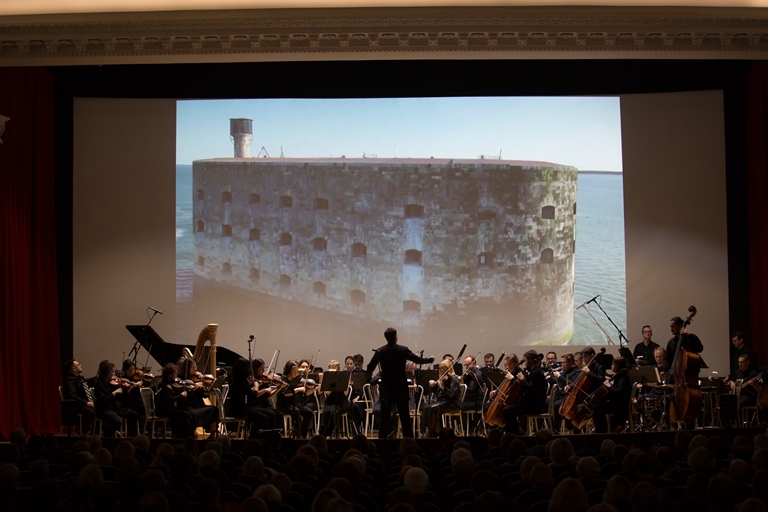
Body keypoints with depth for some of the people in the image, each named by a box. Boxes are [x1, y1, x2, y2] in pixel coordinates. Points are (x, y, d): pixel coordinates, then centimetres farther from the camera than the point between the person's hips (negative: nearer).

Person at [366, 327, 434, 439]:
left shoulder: (379, 351, -4)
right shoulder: (403, 350, -8)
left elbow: (370, 368, 4)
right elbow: (419, 360, 1)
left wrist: (367, 378, 26)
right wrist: (430, 359, 21)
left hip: (386, 387, 1)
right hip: (401, 387, -1)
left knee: (385, 415, 5)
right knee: (405, 415, 6)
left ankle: (382, 438, 4)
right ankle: (408, 437, 7)